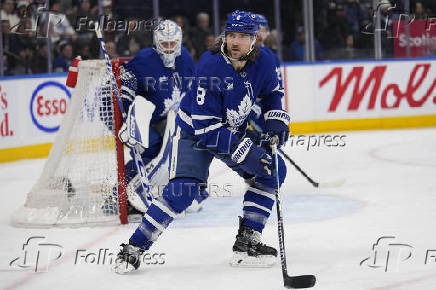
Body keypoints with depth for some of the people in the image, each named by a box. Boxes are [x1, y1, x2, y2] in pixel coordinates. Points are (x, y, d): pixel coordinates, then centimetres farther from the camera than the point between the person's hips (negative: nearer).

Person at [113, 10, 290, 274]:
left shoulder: (263, 62, -13)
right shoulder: (210, 67, -31)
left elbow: (271, 92, 12)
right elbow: (206, 127, -32)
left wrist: (276, 119, -7)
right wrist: (244, 151, -35)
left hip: (235, 130, 6)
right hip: (195, 131, -6)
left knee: (273, 170, -5)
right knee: (183, 190, -21)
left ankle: (247, 243, 0)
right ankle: (134, 248, -12)